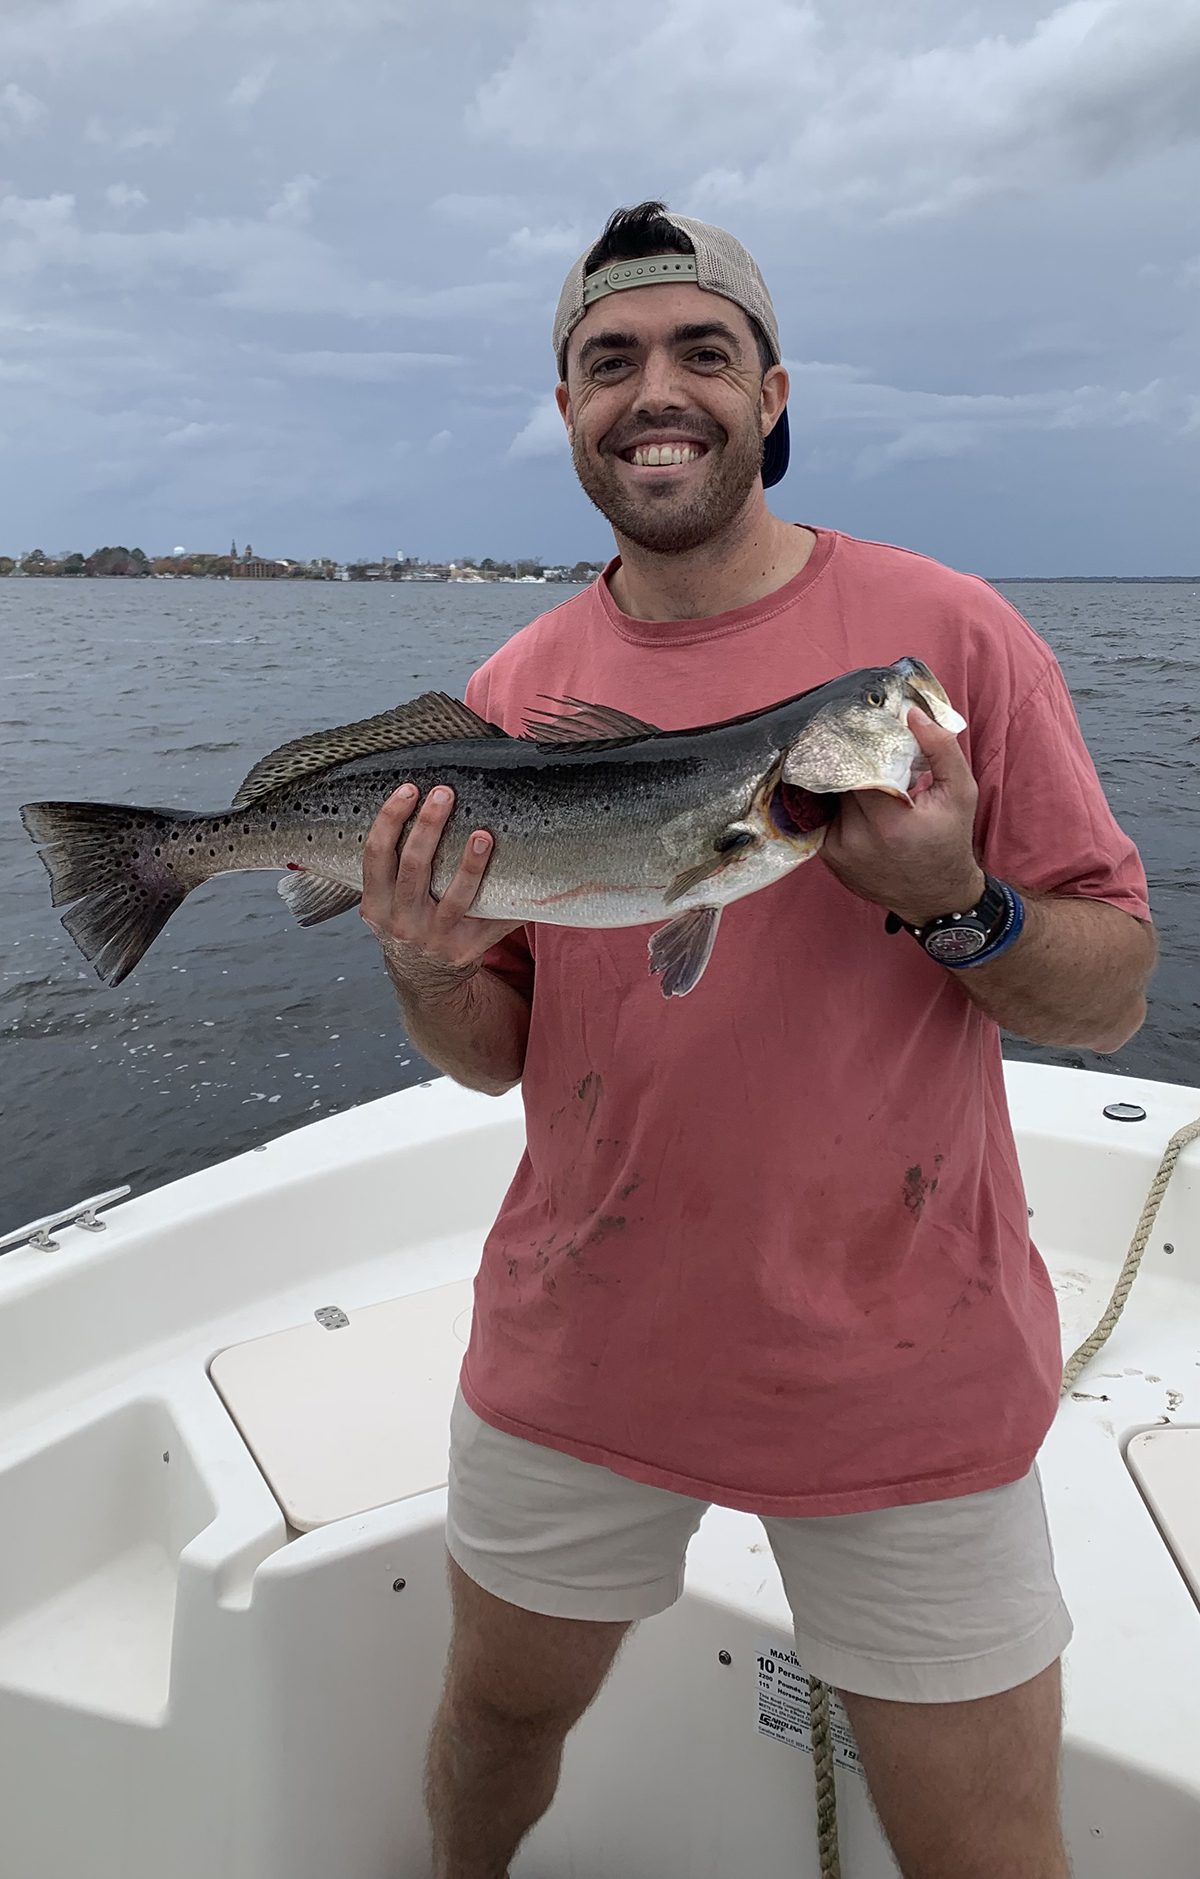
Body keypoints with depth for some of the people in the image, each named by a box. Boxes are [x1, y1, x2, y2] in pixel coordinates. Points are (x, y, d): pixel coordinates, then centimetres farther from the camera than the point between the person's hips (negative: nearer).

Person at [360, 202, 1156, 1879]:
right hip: (575, 1357, 3)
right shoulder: (515, 690, 1)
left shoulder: (946, 632, -8)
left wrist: (954, 905, -25)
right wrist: (433, 972, -16)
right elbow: (496, 1059, 5)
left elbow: (1115, 996, -6)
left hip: (904, 1386, -2)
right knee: (498, 1715, 25)